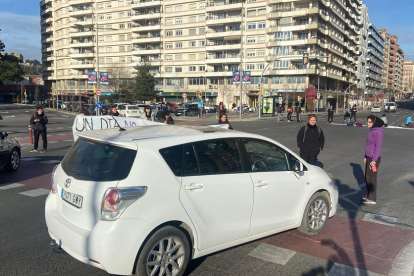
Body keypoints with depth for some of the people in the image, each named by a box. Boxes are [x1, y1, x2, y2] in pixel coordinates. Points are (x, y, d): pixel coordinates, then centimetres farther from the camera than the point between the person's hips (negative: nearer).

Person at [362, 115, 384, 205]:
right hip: (369, 157, 9)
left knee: (371, 178, -1)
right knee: (367, 177, 16)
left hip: (374, 158, -9)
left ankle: (372, 199, 9)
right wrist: (366, 157, 18)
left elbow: (378, 147, -19)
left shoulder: (378, 132, -17)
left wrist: (374, 160, -20)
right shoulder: (372, 130, 10)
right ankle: (369, 195, 30)